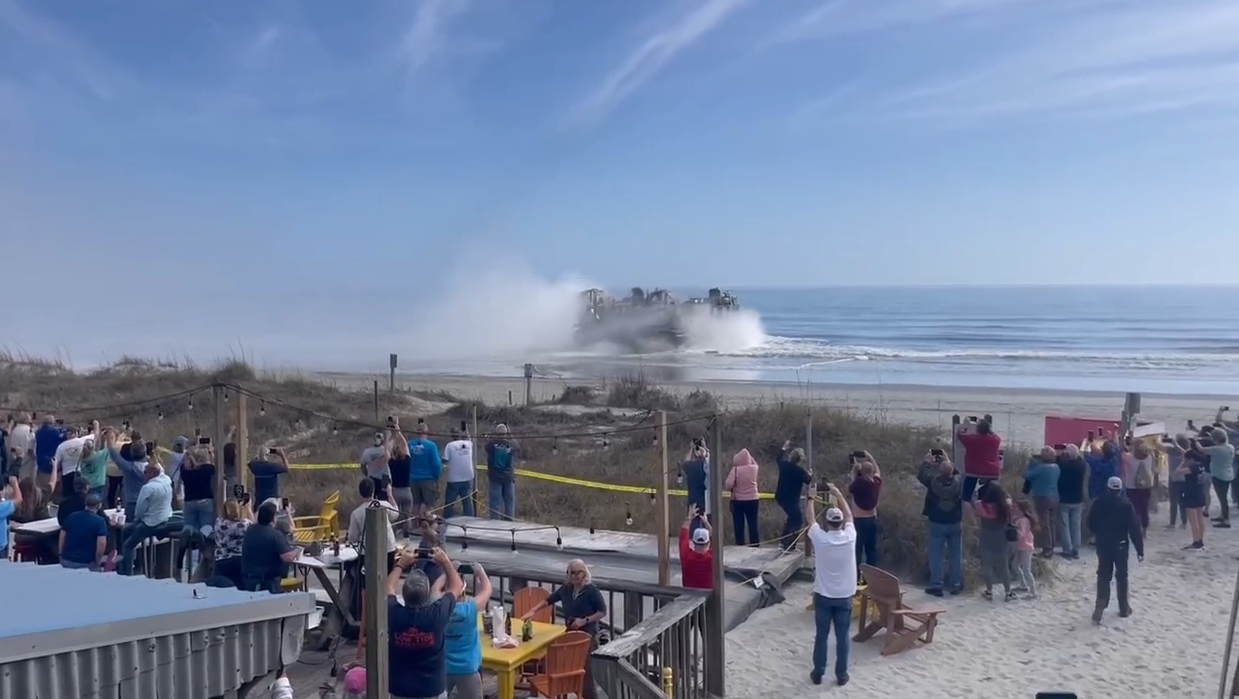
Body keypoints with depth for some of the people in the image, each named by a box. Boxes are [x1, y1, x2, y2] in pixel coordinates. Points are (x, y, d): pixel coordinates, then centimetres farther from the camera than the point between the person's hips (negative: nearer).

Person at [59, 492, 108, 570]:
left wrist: (61, 555, 18)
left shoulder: (71, 516, 5)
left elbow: (62, 537, 10)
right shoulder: (100, 521, -10)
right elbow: (101, 543, -18)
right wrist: (96, 562, -5)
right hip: (86, 563, -5)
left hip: (66, 560, 5)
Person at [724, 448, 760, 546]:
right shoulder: (754, 468, -4)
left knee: (739, 527, 6)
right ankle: (755, 547, 13)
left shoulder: (735, 470, -14)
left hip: (738, 501, -3)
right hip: (753, 500, 3)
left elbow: (728, 485, -20)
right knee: (753, 525, 10)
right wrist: (747, 455, 16)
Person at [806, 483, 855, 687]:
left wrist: (810, 498, 19)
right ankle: (841, 675, 16)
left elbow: (811, 518, 4)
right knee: (843, 637, 9)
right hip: (844, 596, 1)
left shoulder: (819, 538, -14)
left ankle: (817, 673, 18)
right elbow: (849, 515, 7)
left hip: (823, 595, -1)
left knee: (821, 636, 10)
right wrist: (838, 494, 15)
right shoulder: (849, 537, -11)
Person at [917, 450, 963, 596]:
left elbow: (920, 475, 1)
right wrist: (947, 460, 14)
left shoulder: (933, 482, -18)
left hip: (937, 524, -2)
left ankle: (936, 586, 4)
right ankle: (955, 585, 15)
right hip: (955, 523, 2)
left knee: (936, 556, 4)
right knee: (955, 555, 11)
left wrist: (927, 461, 11)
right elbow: (956, 473, 11)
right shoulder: (958, 482, -13)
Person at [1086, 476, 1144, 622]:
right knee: (1121, 576, 12)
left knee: (1103, 576, 6)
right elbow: (1134, 528, -11)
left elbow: (1091, 525, 3)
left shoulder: (1098, 503, -6)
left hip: (1103, 545, 1)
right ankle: (1124, 608, 20)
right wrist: (1139, 549, -6)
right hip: (1121, 545, -1)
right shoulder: (1126, 504, -12)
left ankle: (1100, 606, -8)